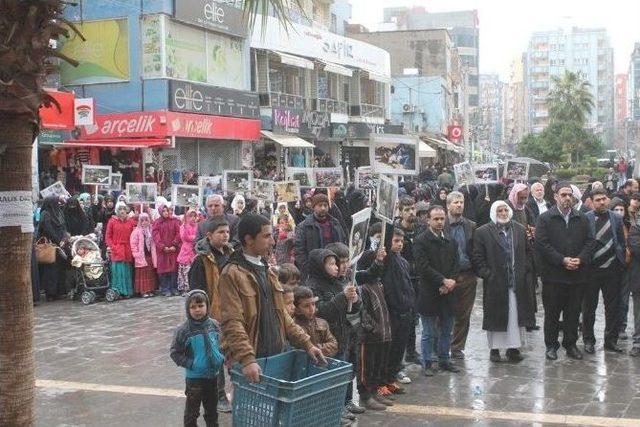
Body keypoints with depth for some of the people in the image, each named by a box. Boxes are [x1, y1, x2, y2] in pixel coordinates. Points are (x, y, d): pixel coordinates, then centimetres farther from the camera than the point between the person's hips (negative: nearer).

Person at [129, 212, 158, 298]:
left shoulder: (150, 230, 9)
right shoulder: (136, 231, -6)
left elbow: (153, 244, 12)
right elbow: (133, 243, -10)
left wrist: (154, 255, 5)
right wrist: (137, 254, -12)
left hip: (150, 255, 5)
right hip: (141, 256, -5)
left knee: (150, 274, 7)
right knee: (142, 274, -2)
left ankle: (150, 290, 14)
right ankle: (143, 291, 1)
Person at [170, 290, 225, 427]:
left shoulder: (214, 325, -4)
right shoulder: (183, 330, -16)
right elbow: (175, 353, -11)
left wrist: (221, 357, -4)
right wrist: (190, 364, -19)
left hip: (213, 375, 4)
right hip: (194, 377, -4)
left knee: (212, 408, 21)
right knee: (192, 410, 8)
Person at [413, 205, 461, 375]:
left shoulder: (451, 241, 12)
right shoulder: (420, 241, -8)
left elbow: (456, 264, 8)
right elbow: (423, 267, -15)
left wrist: (450, 282, -8)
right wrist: (443, 280, -17)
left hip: (447, 292, 5)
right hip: (429, 294, -5)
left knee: (447, 330, 14)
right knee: (429, 333, 3)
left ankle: (444, 360, 26)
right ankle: (428, 363, 13)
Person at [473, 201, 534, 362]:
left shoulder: (520, 229, 10)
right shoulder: (483, 232, -3)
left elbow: (528, 252, 17)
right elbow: (478, 257, -3)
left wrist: (524, 269, 6)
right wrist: (487, 274, -10)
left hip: (518, 282, 3)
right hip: (495, 283, -3)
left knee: (516, 315, 5)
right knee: (496, 316, 3)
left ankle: (514, 347, 14)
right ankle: (494, 348, 13)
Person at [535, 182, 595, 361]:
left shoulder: (582, 219, 9)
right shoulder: (545, 218, -3)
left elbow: (589, 242, 7)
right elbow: (541, 244, -10)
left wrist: (580, 259, -10)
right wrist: (562, 260, -16)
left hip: (577, 274, 3)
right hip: (553, 274, -3)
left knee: (574, 312, 10)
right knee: (552, 312, 4)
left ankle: (571, 344, 22)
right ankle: (551, 345, 16)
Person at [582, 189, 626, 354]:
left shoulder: (616, 219, 7)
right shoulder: (585, 219, -5)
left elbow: (622, 243, 10)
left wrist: (621, 264, 5)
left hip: (612, 269, 3)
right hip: (592, 269, -3)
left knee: (613, 307, 8)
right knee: (589, 307, 6)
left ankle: (611, 340, 19)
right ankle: (589, 340, 17)